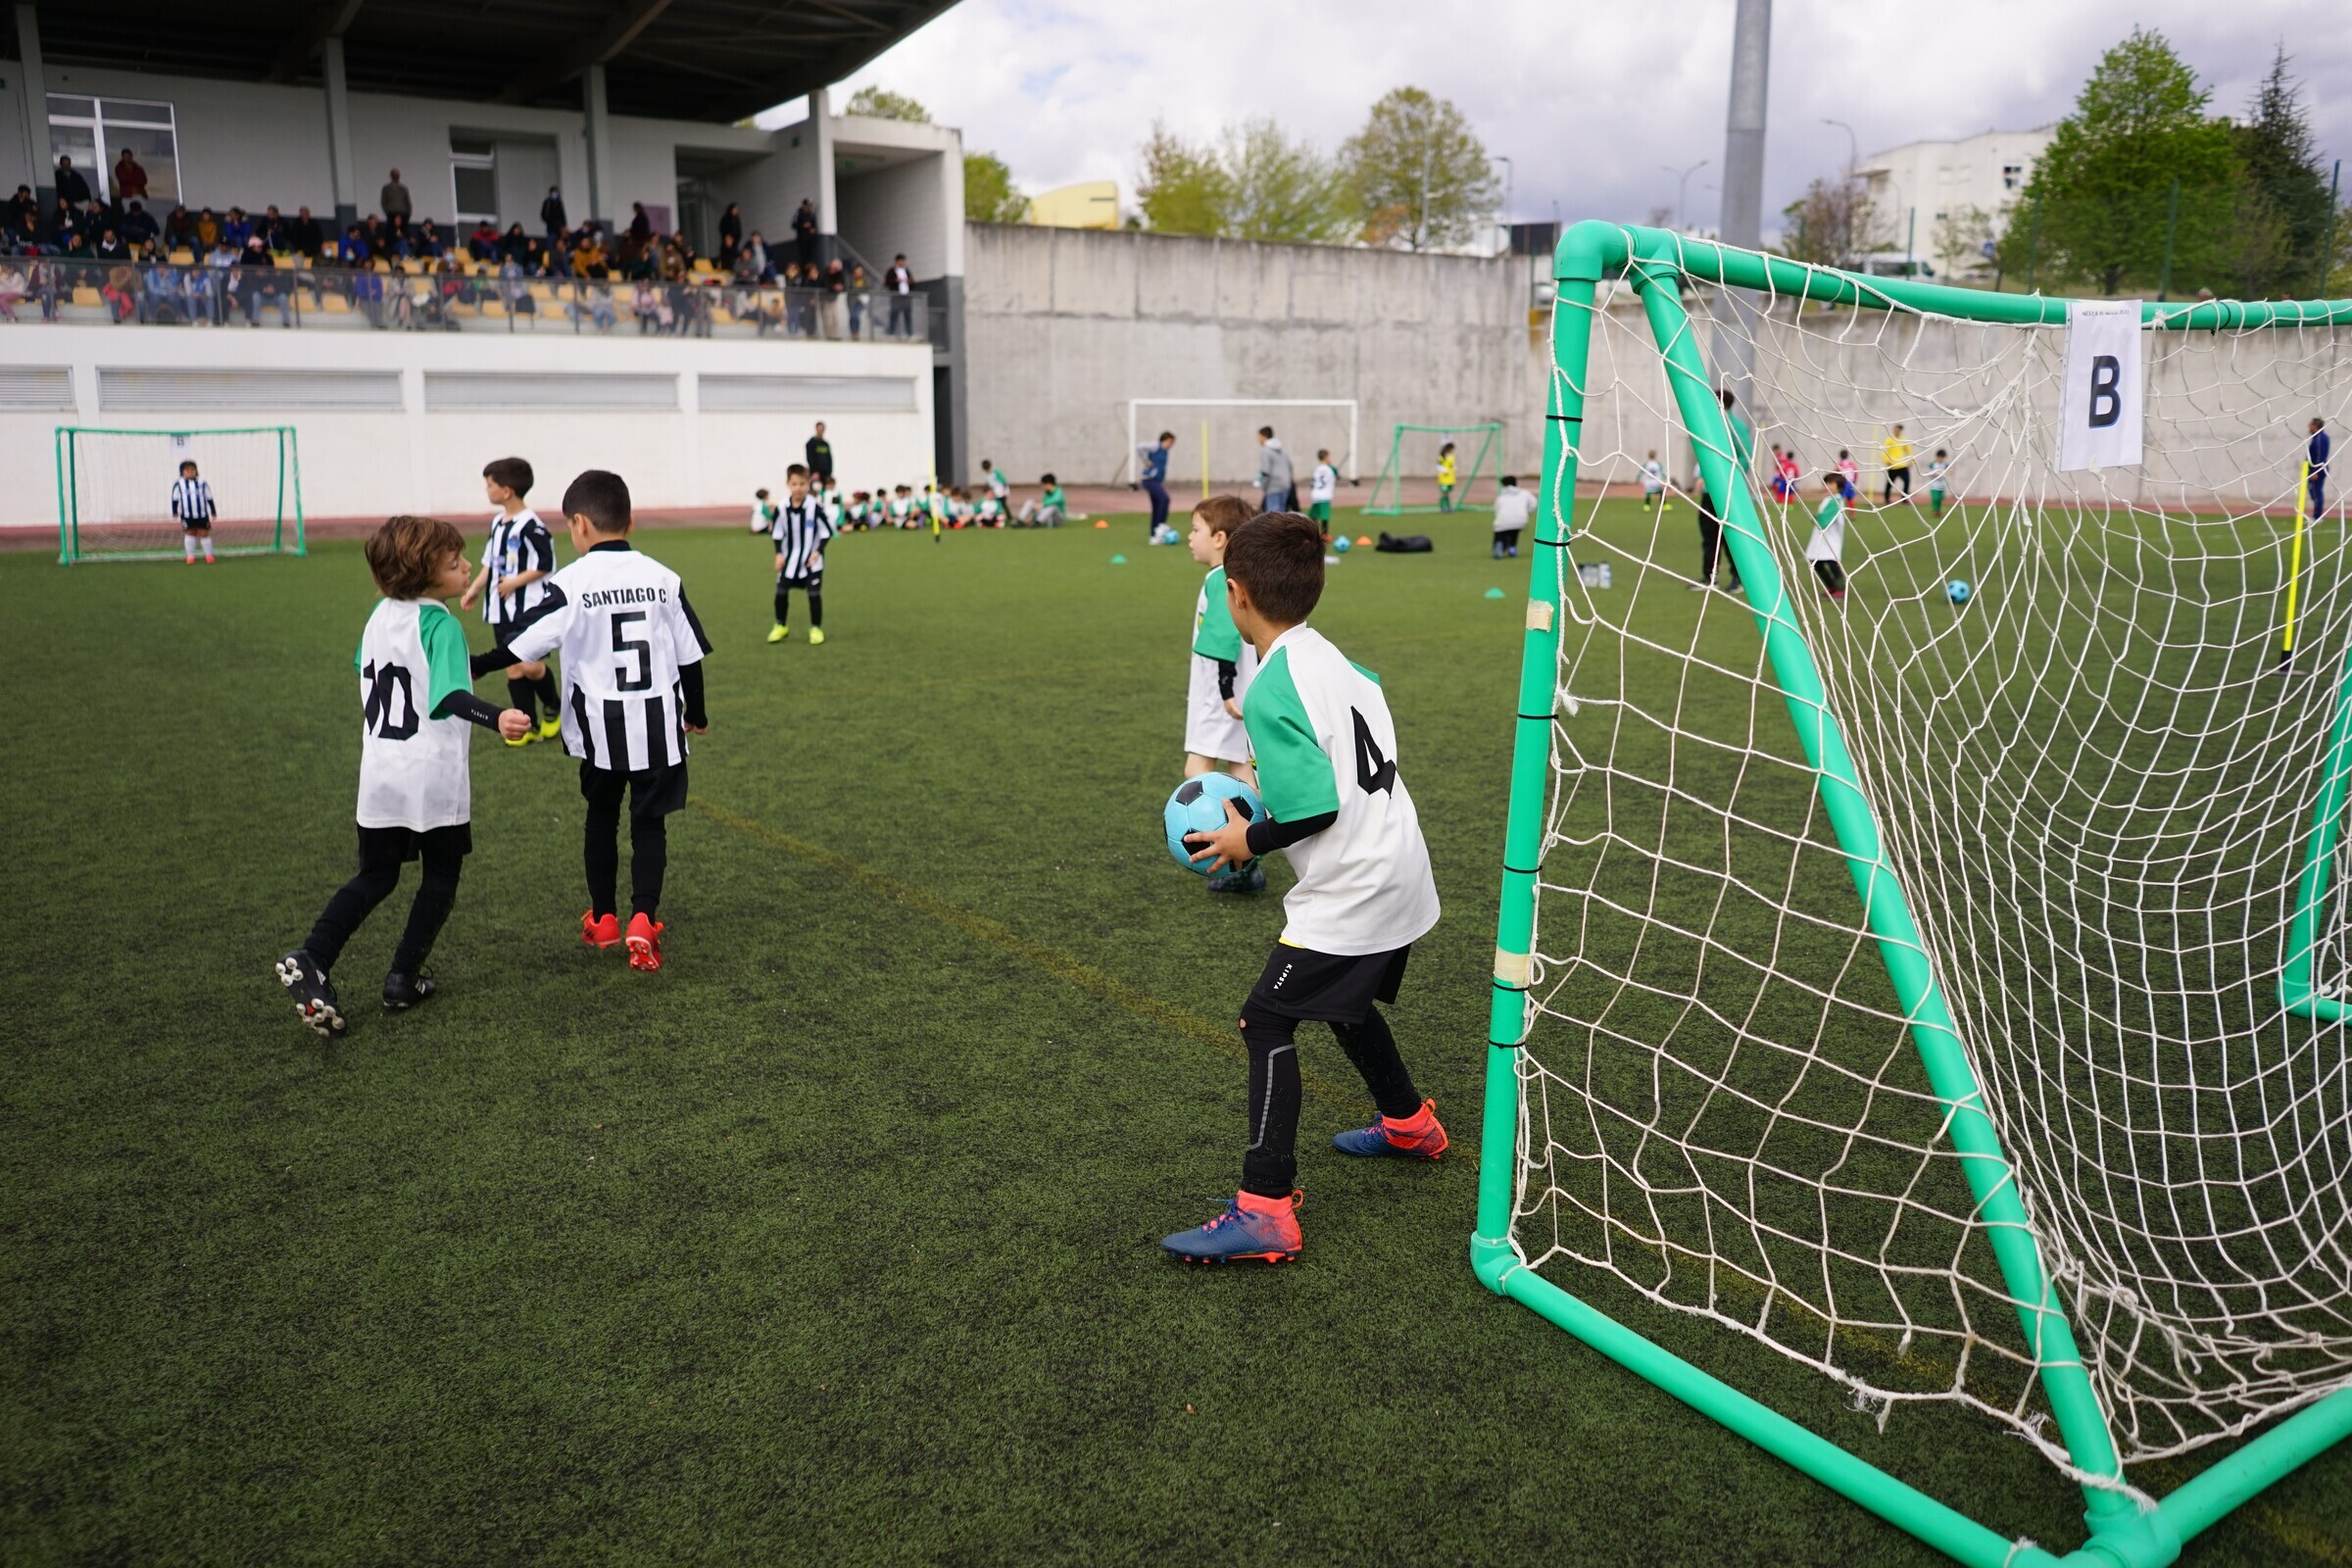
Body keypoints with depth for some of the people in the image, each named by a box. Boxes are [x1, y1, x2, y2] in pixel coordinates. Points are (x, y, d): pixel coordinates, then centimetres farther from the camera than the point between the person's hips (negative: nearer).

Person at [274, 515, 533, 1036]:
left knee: (376, 876, 17)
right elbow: (450, 696, -30)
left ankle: (310, 959, 0)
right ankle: (403, 980, 12)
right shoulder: (439, 623, -16)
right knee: (441, 878, 13)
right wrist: (496, 718, -47)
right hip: (435, 780, -6)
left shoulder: (379, 615, 7)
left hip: (379, 777, 6)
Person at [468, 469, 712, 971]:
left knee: (602, 817, 19)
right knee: (649, 822, 8)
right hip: (659, 725, 1)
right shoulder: (663, 578, -1)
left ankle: (603, 919, 29)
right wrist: (696, 712, 16)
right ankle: (643, 920, -7)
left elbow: (524, 643, -11)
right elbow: (689, 654, 3)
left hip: (601, 727, -1)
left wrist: (475, 667, 4)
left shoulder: (572, 583, -10)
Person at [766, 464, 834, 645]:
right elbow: (777, 532, 3)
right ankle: (781, 626, 24)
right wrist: (779, 553, -4)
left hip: (812, 559, -3)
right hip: (789, 557, 3)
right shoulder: (782, 507, -8)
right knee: (781, 591, 7)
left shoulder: (815, 506, -17)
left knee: (814, 593, -5)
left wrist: (818, 551, -14)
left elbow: (827, 531, -9)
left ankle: (816, 629, 10)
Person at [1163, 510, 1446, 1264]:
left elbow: (1317, 808, -24)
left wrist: (1249, 841, -9)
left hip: (1349, 892, -10)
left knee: (1266, 1021, -7)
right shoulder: (1330, 657, 7)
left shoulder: (1272, 690, -20)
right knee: (1344, 1001, 29)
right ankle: (1408, 1124, 50)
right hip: (1397, 875, 10)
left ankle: (1265, 1210, -7)